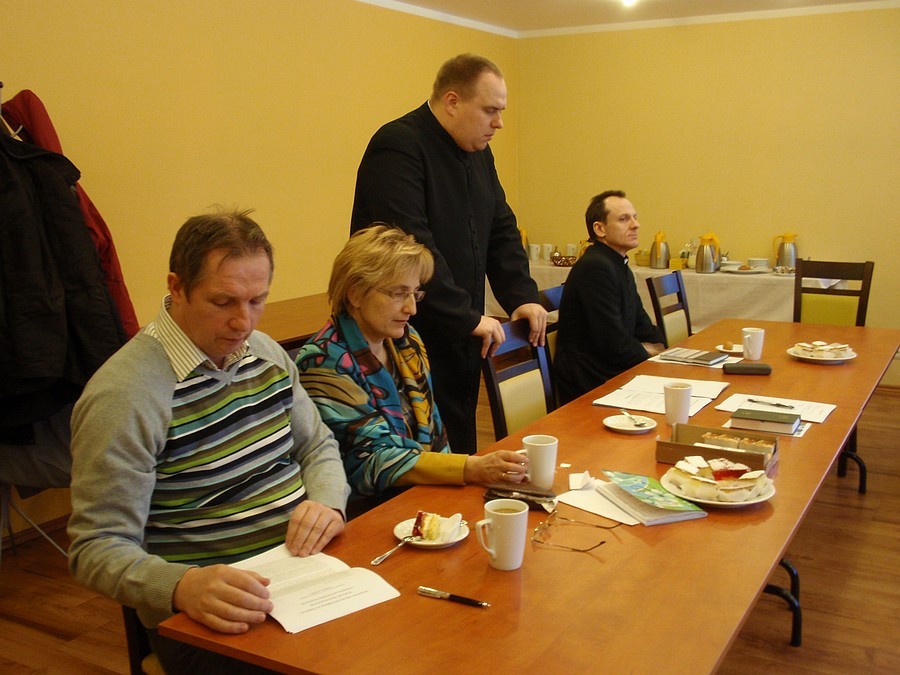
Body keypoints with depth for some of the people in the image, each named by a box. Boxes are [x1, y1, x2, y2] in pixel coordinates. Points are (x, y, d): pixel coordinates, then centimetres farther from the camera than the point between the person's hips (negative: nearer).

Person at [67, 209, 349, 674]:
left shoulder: (267, 354, 10)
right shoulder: (123, 396, -14)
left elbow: (318, 446, 20)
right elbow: (97, 549, -14)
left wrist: (327, 504, -2)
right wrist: (183, 586, -32)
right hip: (208, 619, -7)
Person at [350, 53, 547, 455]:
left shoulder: (478, 153, 13)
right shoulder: (398, 147, -16)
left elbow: (501, 230, 17)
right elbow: (411, 246, -26)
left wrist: (522, 297, 2)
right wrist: (468, 317, -24)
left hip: (462, 337, 9)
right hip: (410, 338, -8)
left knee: (461, 449, 16)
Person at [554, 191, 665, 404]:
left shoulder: (621, 267, 14)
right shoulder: (595, 267, -19)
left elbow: (642, 324, 20)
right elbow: (613, 344, -21)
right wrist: (648, 353, -4)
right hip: (590, 385, -9)